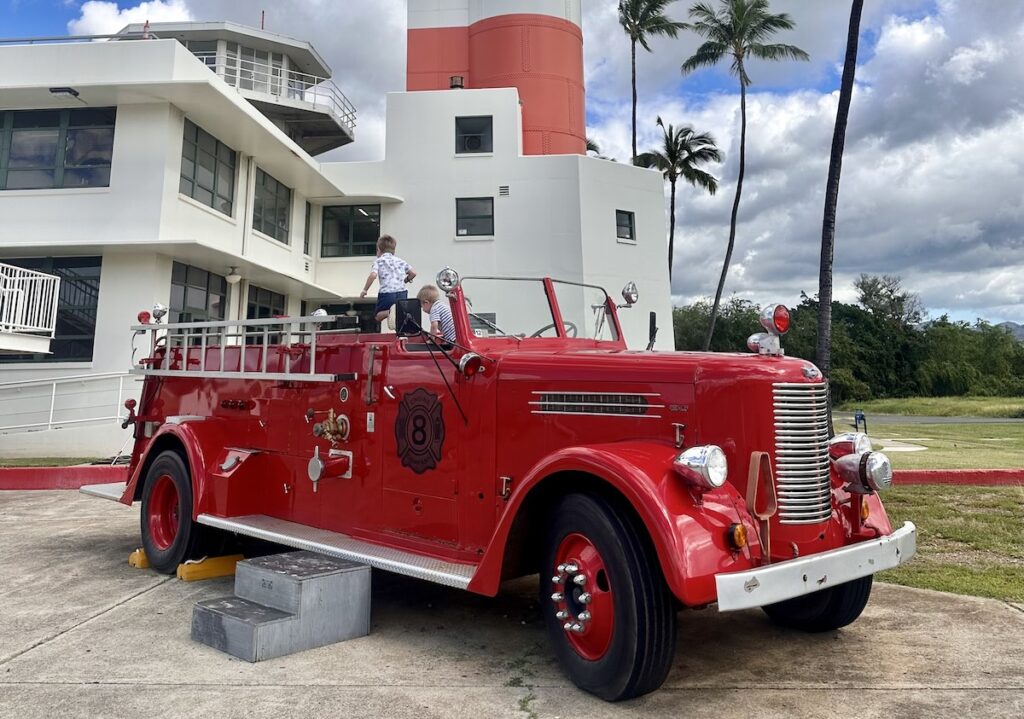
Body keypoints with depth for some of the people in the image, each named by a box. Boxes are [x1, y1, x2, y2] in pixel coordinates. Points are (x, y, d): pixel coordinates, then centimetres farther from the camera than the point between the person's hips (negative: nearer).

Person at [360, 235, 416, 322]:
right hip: (402, 293, 4)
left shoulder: (378, 261, 6)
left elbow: (373, 275, -11)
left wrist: (365, 290, -2)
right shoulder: (400, 261, 17)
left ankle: (389, 312, -22)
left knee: (378, 316, 9)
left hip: (386, 293, -3)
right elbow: (413, 273, 11)